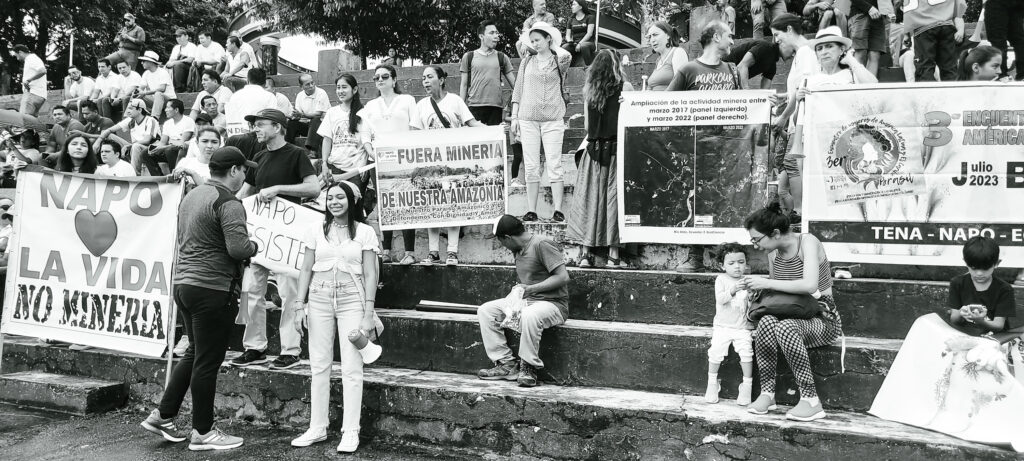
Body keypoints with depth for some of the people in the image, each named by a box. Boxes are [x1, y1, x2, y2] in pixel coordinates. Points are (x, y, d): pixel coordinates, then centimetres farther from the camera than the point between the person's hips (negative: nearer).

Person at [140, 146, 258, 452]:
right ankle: (202, 433, 11)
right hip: (213, 289, -9)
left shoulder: (191, 196, 13)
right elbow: (238, 248, -24)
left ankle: (162, 415, 25)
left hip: (183, 282, 9)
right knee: (208, 361, 1)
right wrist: (254, 247, -2)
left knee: (195, 353, 22)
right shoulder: (228, 203, -14)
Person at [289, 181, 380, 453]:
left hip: (352, 301, -2)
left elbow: (370, 275, -2)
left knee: (351, 368, -3)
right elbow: (306, 270, 9)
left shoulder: (365, 232, 0)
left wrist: (368, 313, -8)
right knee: (319, 366, 6)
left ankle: (350, 432, 4)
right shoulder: (316, 231, 7)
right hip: (319, 300, 3)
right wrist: (300, 305, 2)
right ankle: (317, 428, 16)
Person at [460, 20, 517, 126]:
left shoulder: (501, 58, 12)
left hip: (496, 107, 1)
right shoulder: (469, 57, 9)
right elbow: (464, 85, 11)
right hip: (474, 107, -1)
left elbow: (514, 83, 13)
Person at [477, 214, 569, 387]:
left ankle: (529, 367, -22)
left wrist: (531, 289, -20)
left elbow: (563, 277, -20)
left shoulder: (542, 244, -14)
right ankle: (506, 364, -8)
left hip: (553, 303, -9)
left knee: (529, 315, -41)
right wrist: (518, 291, 3)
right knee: (485, 311, -4)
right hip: (527, 301, 9)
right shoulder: (518, 250, 14)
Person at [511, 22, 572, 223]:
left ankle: (558, 210, -5)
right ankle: (531, 211, 5)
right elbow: (518, 90, 14)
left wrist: (553, 46, 4)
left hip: (553, 118, -2)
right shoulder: (527, 61, 13)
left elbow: (566, 57, -16)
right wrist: (514, 117, 7)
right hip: (528, 118, 3)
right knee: (531, 167, 2)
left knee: (554, 165, -6)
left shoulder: (558, 61, 7)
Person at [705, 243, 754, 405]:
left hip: (743, 327, 1)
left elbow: (752, 306, 5)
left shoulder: (747, 281, 5)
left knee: (746, 352, -17)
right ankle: (712, 383, 7)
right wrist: (732, 290, -31)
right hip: (723, 326, -1)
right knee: (716, 351, -13)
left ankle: (747, 385, -1)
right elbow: (720, 299, -15)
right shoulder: (721, 279, 0)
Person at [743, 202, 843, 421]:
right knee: (766, 322, -30)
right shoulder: (773, 252, 6)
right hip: (792, 317, 5)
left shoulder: (808, 242, -14)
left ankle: (810, 399, -28)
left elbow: (810, 285, -30)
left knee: (784, 327, -36)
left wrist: (767, 283, -27)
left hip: (822, 319, -5)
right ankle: (767, 393, -22)